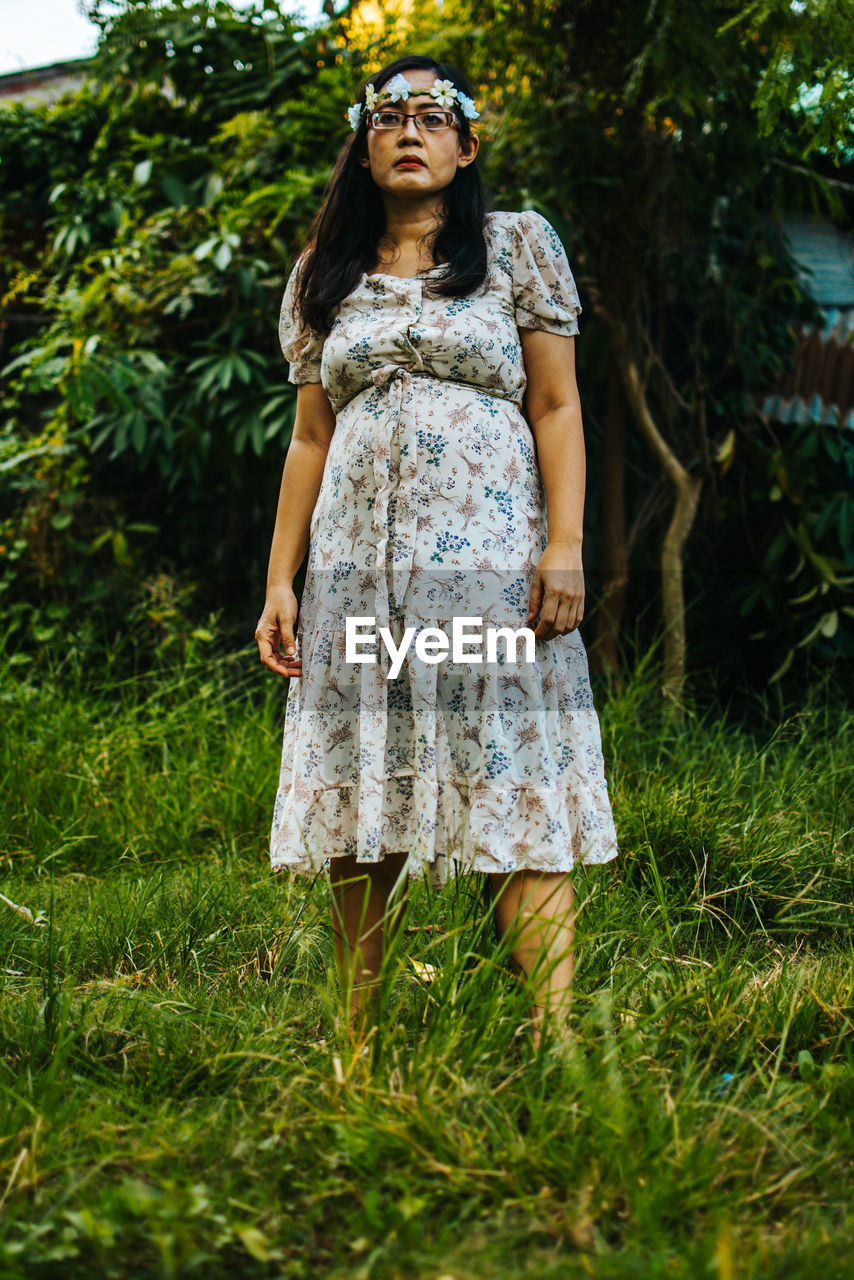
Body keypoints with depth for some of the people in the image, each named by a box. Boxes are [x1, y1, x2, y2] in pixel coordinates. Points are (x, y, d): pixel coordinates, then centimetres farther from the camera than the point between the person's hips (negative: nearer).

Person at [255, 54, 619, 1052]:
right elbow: (310, 437, 16)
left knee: (516, 794, -9)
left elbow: (557, 407, 4)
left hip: (490, 554, -3)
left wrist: (565, 546, -8)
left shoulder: (517, 246, 10)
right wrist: (280, 580, 9)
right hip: (358, 563, 3)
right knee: (357, 805, 0)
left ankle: (553, 1037, -10)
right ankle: (355, 1039, 7)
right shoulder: (325, 276, 18)